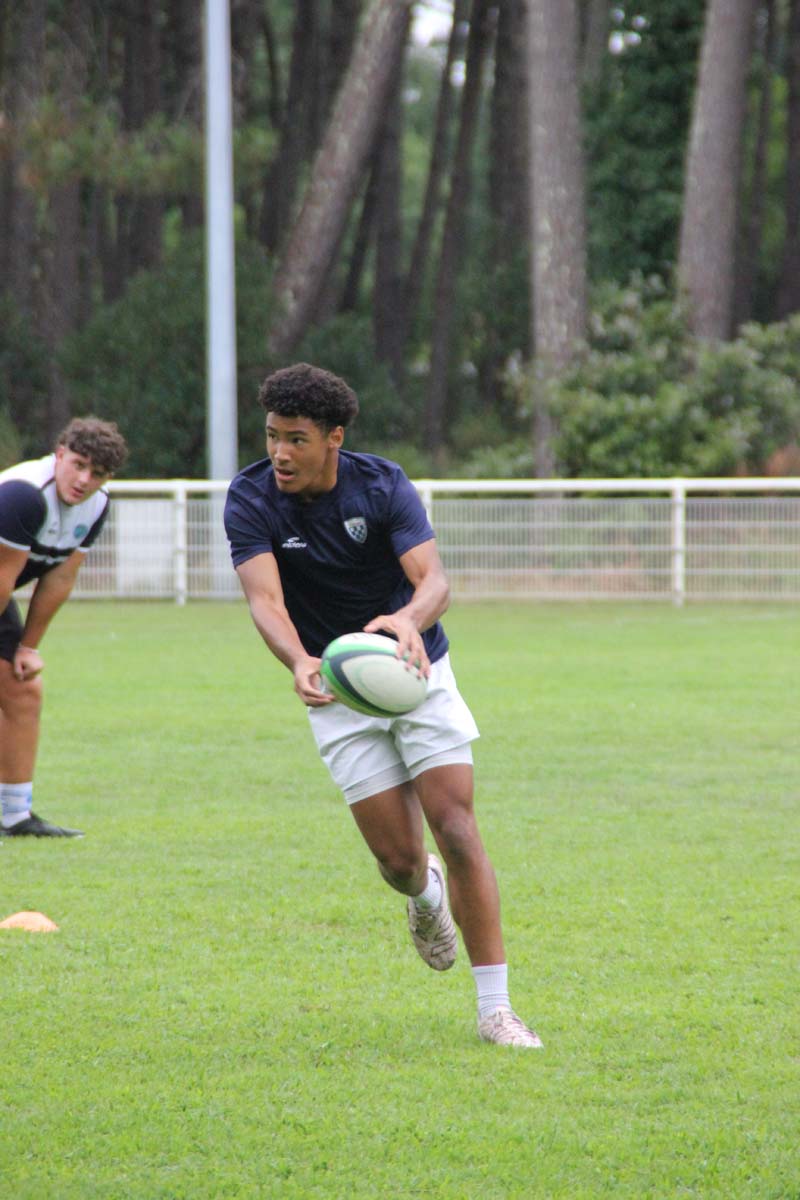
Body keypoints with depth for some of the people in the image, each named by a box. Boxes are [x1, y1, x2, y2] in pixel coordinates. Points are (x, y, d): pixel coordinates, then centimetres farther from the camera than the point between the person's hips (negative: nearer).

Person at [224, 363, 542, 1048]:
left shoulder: (382, 485, -15)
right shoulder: (251, 500, -15)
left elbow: (433, 578, -26)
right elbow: (265, 599, -27)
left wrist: (410, 619, -51)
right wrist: (299, 663, -48)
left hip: (418, 672, 0)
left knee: (456, 830, -12)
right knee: (398, 857, -4)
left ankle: (495, 1009, -7)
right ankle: (426, 899, 36)